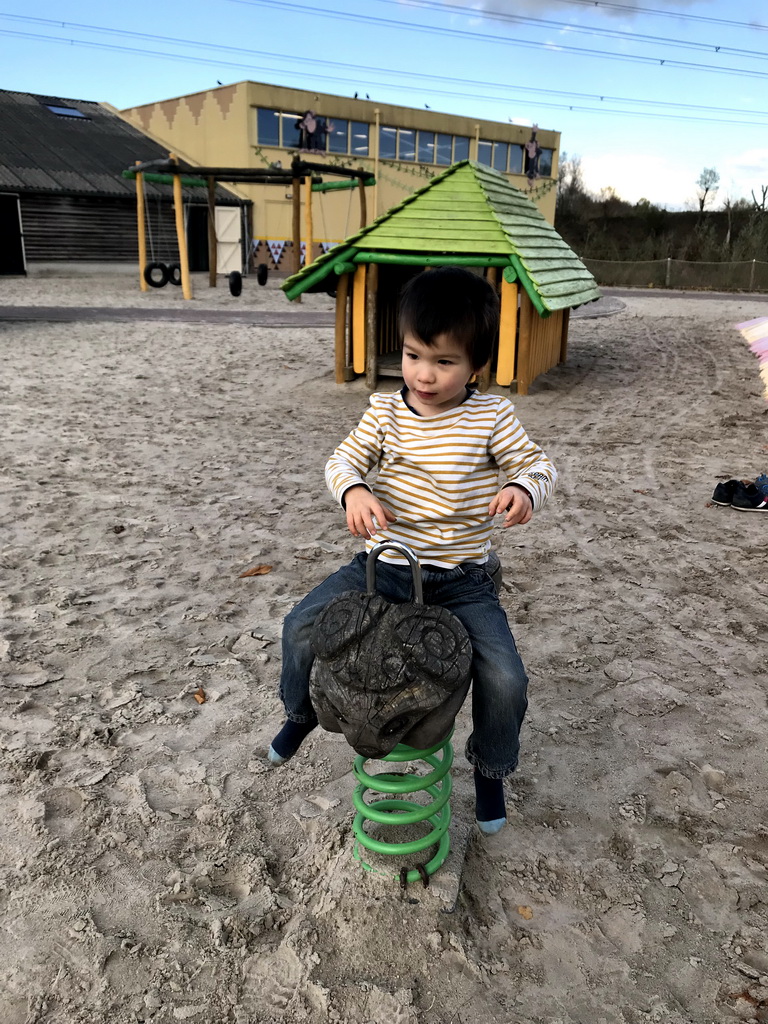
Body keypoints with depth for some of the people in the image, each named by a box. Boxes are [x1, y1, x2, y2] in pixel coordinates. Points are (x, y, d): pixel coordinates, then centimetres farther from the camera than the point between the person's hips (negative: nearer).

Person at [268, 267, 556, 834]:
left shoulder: (492, 416, -5)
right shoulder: (386, 411, 0)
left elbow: (537, 463, -2)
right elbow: (344, 458, -1)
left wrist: (524, 489, -26)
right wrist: (353, 490, -25)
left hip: (461, 579, -1)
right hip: (384, 564, 2)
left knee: (506, 679, -16)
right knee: (302, 626, -11)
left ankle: (490, 767, 20)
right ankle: (302, 710, 25)